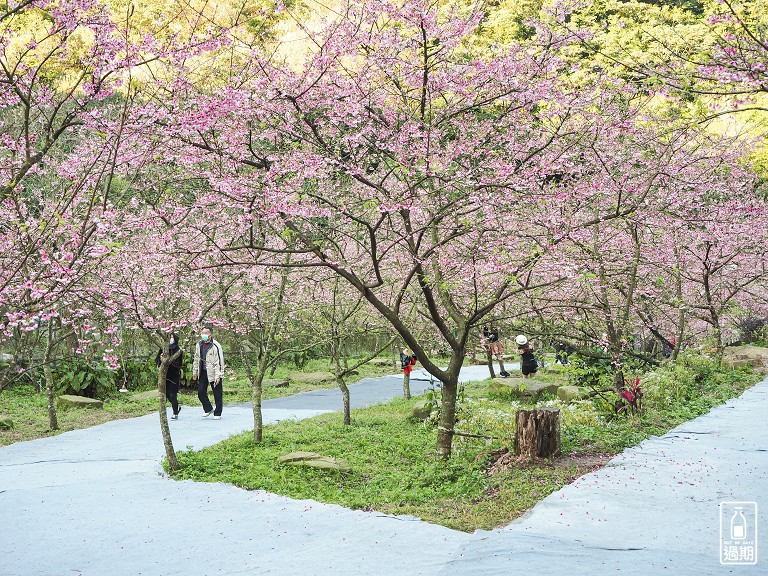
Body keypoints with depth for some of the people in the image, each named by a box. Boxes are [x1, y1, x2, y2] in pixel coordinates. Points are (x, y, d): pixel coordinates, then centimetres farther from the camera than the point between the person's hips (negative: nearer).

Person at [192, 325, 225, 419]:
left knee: (217, 394, 2)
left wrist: (218, 375, -18)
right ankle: (208, 409, 23)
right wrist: (194, 372, 17)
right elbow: (196, 359, 18)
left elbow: (219, 362, -14)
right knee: (201, 392, 4)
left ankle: (217, 413, 13)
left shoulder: (216, 346, -14)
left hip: (213, 373, -6)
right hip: (203, 372, 6)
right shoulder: (199, 345, 7)